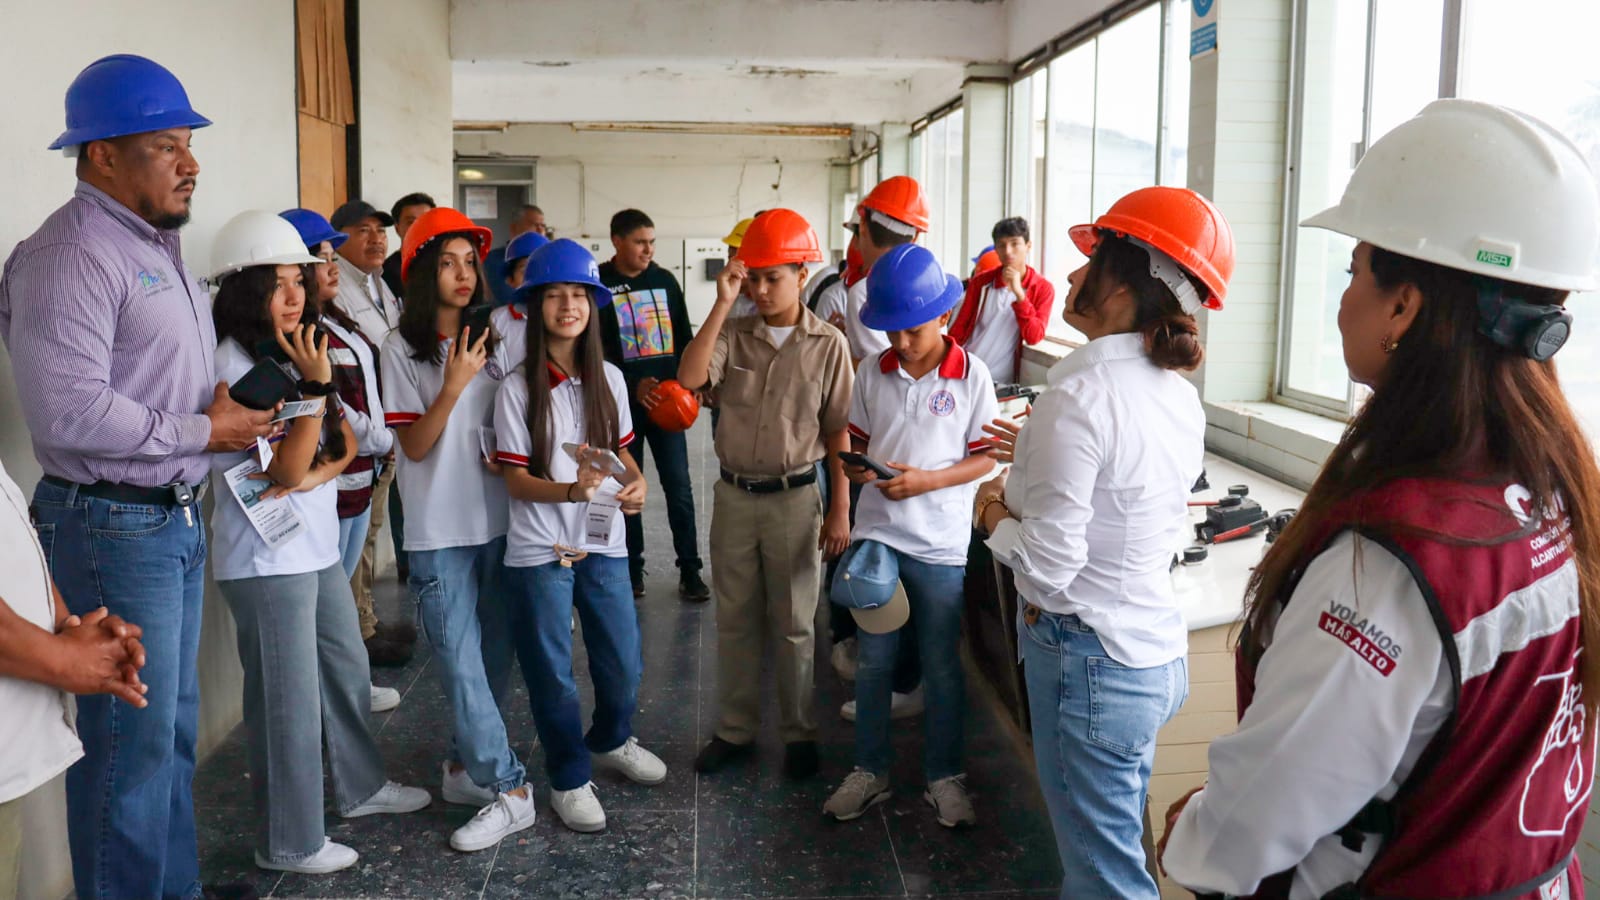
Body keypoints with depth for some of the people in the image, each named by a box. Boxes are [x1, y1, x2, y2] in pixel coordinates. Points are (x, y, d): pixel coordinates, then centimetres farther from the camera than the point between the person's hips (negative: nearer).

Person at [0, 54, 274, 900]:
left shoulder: (158, 243, 13)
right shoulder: (73, 255, -17)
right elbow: (70, 411, -25)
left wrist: (236, 404, 0)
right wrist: (207, 432, -15)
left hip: (177, 516, 9)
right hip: (114, 524, -9)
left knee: (173, 725, 18)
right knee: (131, 737, 2)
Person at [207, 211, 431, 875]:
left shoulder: (295, 351, 11)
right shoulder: (234, 365, -16)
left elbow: (346, 444, 8)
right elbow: (286, 468, -19)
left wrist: (316, 474, -12)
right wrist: (317, 385, -26)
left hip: (317, 544, 9)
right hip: (268, 557, -9)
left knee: (348, 675, 21)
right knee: (289, 702, 1)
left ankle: (361, 787, 40)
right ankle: (290, 844, 17)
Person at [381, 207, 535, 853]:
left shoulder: (491, 342, 6)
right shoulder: (402, 350, -5)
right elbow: (414, 446, -8)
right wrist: (453, 386, -20)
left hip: (498, 521, 4)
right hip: (440, 532, -4)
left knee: (494, 655, 10)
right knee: (461, 664, -4)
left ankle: (464, 764, 26)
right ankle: (510, 788, 4)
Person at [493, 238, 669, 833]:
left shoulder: (608, 378, 2)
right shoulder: (518, 389, -10)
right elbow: (515, 480, -10)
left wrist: (635, 482, -9)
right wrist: (571, 490, -27)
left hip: (604, 543, 4)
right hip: (540, 552, -4)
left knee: (623, 659, 14)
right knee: (552, 671, 7)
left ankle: (611, 741, 43)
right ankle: (569, 778, 28)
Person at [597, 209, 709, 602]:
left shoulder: (665, 280, 8)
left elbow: (684, 337, 11)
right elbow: (595, 348, -8)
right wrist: (633, 386, -18)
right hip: (623, 401, -2)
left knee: (679, 486, 0)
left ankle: (689, 569, 6)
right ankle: (632, 568, 19)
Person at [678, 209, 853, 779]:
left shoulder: (828, 345, -7)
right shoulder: (733, 334, -2)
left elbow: (838, 432, -4)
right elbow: (689, 378, -20)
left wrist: (840, 510, -4)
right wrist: (722, 304, -20)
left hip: (794, 497, -2)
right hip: (734, 495, 3)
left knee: (794, 625, 10)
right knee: (735, 620, 14)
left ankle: (799, 733, 25)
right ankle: (735, 730, 28)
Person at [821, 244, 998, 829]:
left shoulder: (971, 375, -7)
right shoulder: (873, 373, 2)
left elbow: (984, 457, -5)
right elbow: (856, 442, 10)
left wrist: (926, 481, -18)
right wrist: (855, 468, -13)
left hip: (940, 544, -2)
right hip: (876, 533, 3)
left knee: (942, 668, 10)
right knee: (873, 661, 12)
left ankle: (944, 776, 26)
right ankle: (870, 771, 27)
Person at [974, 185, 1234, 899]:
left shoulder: (1078, 397, -23)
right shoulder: (1179, 393, 2)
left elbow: (1047, 567, -23)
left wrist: (994, 516, -5)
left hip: (1089, 661, -9)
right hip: (1156, 646, 9)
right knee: (1119, 841, 25)